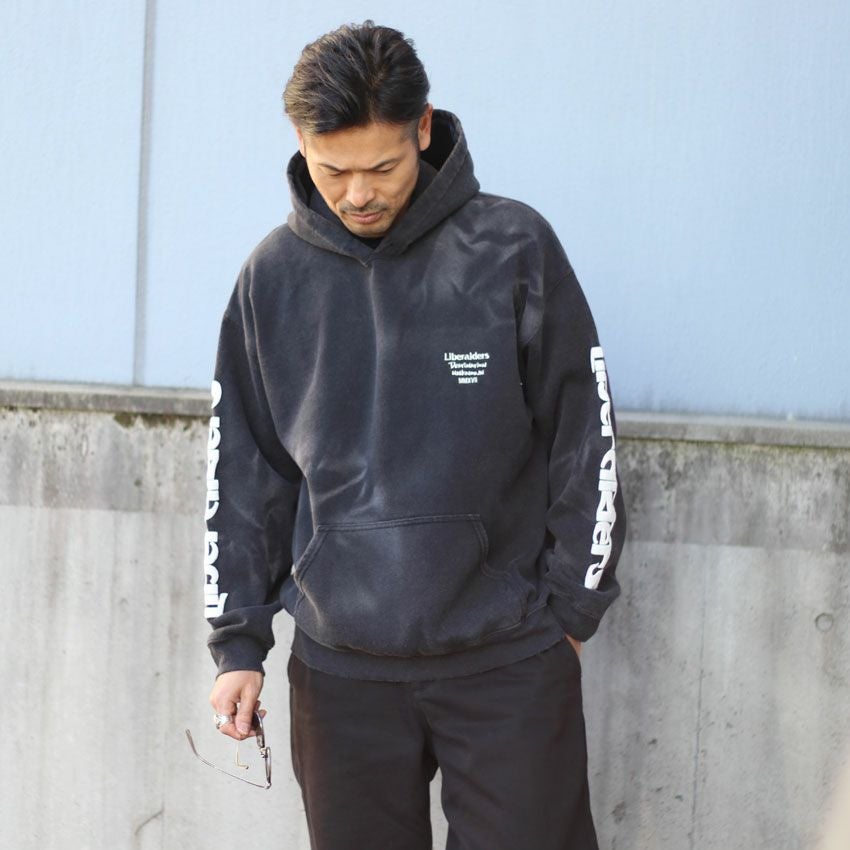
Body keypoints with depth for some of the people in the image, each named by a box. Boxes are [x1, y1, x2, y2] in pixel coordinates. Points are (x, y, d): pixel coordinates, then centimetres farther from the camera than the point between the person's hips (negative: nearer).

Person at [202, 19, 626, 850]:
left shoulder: (512, 248, -6)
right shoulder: (273, 275, 3)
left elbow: (585, 438, 0)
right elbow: (242, 468, 9)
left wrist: (572, 607, 0)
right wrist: (238, 641, 6)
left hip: (509, 660, -2)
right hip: (340, 665, 2)